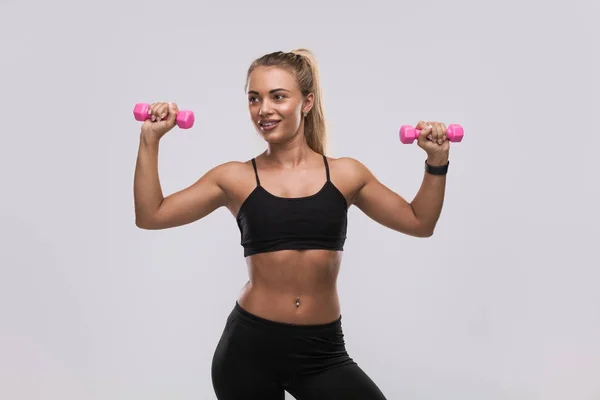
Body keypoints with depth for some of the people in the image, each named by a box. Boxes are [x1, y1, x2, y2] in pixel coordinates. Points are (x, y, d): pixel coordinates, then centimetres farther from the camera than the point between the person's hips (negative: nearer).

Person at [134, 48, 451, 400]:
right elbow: (150, 216, 2)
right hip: (249, 347, 0)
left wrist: (437, 162, 1)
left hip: (323, 351, 1)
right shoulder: (236, 178, 1)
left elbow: (420, 223, 12)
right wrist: (150, 140, -2)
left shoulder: (345, 174, 4)